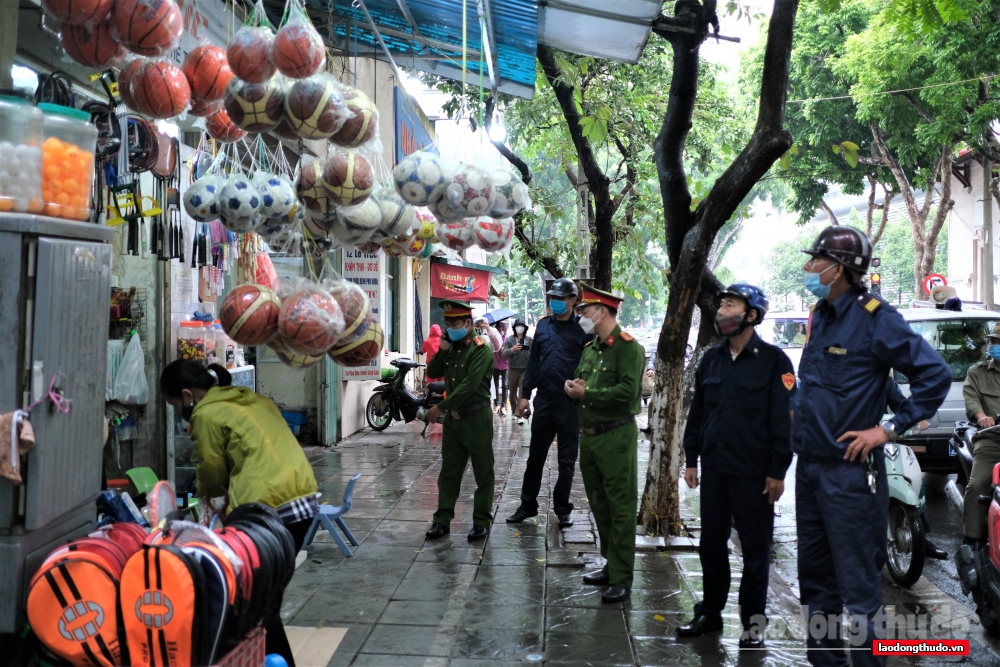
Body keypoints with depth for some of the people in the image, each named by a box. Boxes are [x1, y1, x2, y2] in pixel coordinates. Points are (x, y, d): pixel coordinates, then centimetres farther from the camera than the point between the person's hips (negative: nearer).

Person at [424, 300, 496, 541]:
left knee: (483, 473, 4)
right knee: (449, 471, 10)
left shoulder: (481, 349, -14)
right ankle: (442, 520, 16)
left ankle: (481, 522, 12)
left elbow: (469, 385, -22)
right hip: (452, 417, 7)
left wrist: (440, 407, -22)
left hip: (476, 418, -7)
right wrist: (442, 351, -7)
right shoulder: (452, 347, 10)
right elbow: (432, 373, 9)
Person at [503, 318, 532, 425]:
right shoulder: (509, 339, 0)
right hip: (513, 369, 2)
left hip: (526, 370, -2)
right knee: (512, 392, 13)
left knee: (523, 392, -10)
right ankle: (514, 411, 35)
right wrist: (511, 349, -25)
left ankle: (519, 415, -12)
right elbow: (504, 354, -7)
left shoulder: (529, 339, 0)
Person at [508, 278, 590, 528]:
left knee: (567, 460, 7)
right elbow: (533, 361, 10)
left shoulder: (583, 328, -4)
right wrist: (525, 394, 8)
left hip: (570, 403, -4)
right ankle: (528, 505, 22)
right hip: (543, 400, 4)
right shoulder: (543, 325, 9)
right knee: (535, 455, 11)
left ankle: (562, 509, 19)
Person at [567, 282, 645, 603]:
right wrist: (572, 388, -3)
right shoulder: (590, 348, 14)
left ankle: (621, 579, 4)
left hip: (616, 436, -9)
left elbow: (628, 391, -22)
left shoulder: (628, 347, -11)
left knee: (620, 510, -3)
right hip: (589, 434, 9)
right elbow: (578, 383, 22)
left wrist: (586, 393, -16)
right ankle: (610, 566, 28)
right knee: (599, 505, 16)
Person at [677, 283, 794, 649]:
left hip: (754, 473, -5)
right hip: (713, 469, 5)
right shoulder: (712, 359, 9)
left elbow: (784, 420, -9)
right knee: (711, 543, 13)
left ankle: (753, 620, 19)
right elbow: (696, 412, 13)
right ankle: (710, 612, 26)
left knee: (755, 547, 6)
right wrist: (691, 460, 11)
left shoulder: (773, 360, -7)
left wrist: (777, 471, -12)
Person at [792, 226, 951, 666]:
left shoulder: (874, 317, -12)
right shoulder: (820, 316, 12)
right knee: (815, 577, 16)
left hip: (850, 471, -8)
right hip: (809, 468, 8)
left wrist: (889, 429, -16)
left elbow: (935, 374, -16)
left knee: (858, 585, -1)